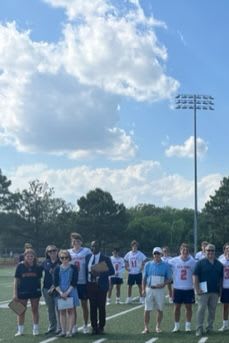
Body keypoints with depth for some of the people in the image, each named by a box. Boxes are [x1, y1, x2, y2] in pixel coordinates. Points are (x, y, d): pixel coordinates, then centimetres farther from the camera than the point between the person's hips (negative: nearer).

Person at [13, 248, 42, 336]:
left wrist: (39, 289, 2)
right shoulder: (20, 266, -6)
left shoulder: (37, 267, -3)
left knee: (35, 310, 9)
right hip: (22, 291, -1)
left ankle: (36, 329, 20)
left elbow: (39, 279, 8)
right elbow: (16, 280, -4)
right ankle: (20, 330, 16)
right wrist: (15, 293, -7)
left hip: (35, 291, 1)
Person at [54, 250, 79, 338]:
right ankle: (63, 331, 9)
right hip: (60, 293, 2)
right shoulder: (57, 269, 5)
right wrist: (61, 293, -12)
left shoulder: (73, 268, -1)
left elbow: (74, 282, -5)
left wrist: (67, 292, -13)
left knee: (70, 311, -1)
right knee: (62, 311, 5)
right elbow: (55, 283, 0)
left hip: (71, 292, -2)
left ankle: (69, 331, 0)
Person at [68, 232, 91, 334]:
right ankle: (74, 326, 17)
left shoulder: (86, 251, -1)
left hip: (83, 282, -2)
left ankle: (85, 326, 17)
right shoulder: (68, 252, 6)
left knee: (84, 304, 6)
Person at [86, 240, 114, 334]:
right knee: (92, 307, 4)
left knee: (101, 307, 2)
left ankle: (101, 327, 13)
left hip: (101, 286, -3)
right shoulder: (88, 257, 9)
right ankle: (94, 327, 13)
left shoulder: (105, 258, -4)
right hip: (90, 285, 3)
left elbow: (112, 271, -8)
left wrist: (100, 274, -18)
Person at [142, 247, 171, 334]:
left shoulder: (165, 265, 0)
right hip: (149, 289, 0)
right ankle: (146, 327, 5)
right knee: (147, 309, -1)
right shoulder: (148, 264, 3)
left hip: (160, 290, 0)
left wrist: (163, 284, -15)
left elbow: (169, 279, 3)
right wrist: (143, 289, -2)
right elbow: (144, 278, 7)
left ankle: (158, 327, 20)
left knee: (160, 309, 7)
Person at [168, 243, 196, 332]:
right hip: (177, 288, 0)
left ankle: (188, 326, 16)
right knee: (177, 307, 7)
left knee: (189, 307, 6)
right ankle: (176, 326, 17)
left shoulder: (192, 262, -3)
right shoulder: (174, 261, -4)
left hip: (189, 288, 0)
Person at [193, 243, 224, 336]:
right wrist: (197, 289, -12)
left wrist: (220, 289, 9)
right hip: (203, 291, -4)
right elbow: (195, 276, -5)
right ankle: (199, 329, -4)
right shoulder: (201, 263, -2)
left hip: (215, 291, 4)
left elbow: (221, 277, 17)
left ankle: (210, 328, 19)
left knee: (212, 310, 9)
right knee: (201, 309, -7)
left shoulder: (219, 264, 11)